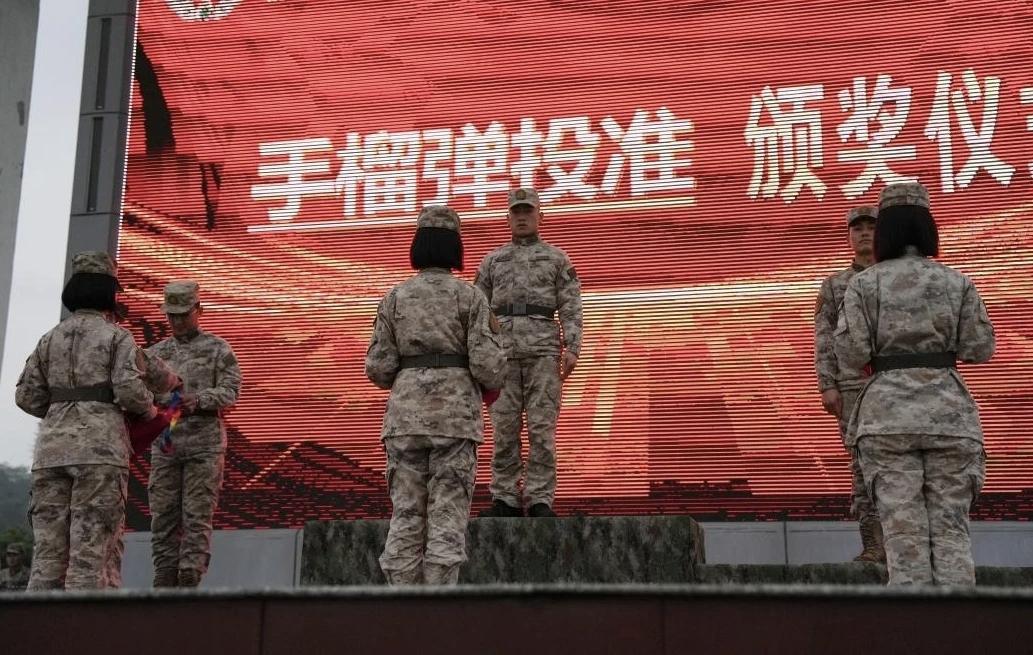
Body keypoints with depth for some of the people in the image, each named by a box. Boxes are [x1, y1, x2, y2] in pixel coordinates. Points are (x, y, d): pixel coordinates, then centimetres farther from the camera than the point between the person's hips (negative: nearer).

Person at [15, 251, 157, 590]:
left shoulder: (51, 339, 15)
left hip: (52, 447, 5)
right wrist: (149, 409, 9)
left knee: (48, 548, 4)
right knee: (90, 549, -6)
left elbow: (27, 396, 12)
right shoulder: (117, 337, 1)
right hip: (100, 447, -5)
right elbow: (129, 389, -11)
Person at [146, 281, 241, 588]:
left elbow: (230, 391, -4)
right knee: (163, 516, 1)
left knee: (197, 517, -6)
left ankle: (189, 581, -7)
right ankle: (164, 581, 4)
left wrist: (198, 400, -22)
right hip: (164, 443, 3)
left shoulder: (218, 349, 7)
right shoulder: (155, 353, 17)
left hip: (205, 443, -3)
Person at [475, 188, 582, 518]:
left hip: (543, 350, -2)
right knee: (504, 427, -1)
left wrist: (572, 349, -11)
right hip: (504, 351, 2)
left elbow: (571, 308, 3)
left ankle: (540, 502, -4)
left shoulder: (557, 258, 12)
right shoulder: (492, 261, 19)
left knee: (541, 426, -6)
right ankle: (506, 500, 3)